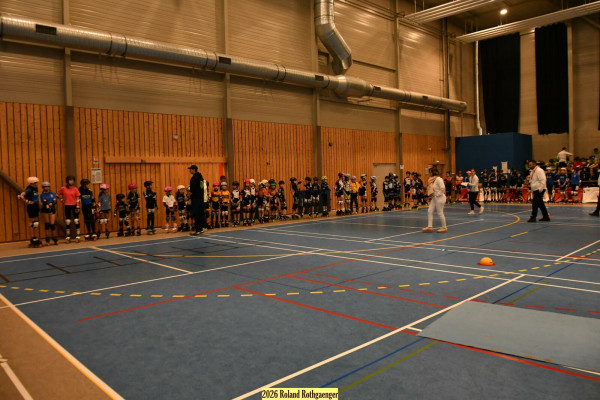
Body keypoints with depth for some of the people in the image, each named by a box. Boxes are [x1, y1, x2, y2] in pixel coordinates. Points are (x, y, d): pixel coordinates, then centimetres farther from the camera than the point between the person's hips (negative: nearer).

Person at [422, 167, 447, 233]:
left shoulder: (438, 179, -17)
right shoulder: (432, 179, 10)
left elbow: (442, 188, -26)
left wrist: (438, 194, -17)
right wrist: (432, 195, 4)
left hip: (439, 198, -9)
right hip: (434, 198, 9)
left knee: (440, 213, -2)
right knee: (430, 211, 5)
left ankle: (444, 228, 10)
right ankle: (430, 227, 7)